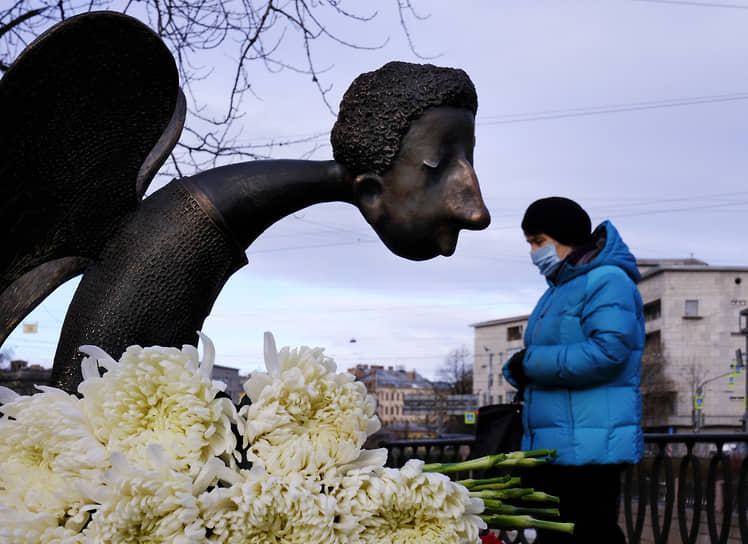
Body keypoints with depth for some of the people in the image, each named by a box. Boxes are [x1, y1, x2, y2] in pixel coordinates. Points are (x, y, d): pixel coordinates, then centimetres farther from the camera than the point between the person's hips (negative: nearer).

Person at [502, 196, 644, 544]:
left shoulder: (607, 281, -10)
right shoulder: (558, 290, 21)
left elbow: (609, 351, -23)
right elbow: (539, 355, 25)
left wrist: (532, 362, -16)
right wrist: (518, 370, 0)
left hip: (588, 450, -10)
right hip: (549, 450, 10)